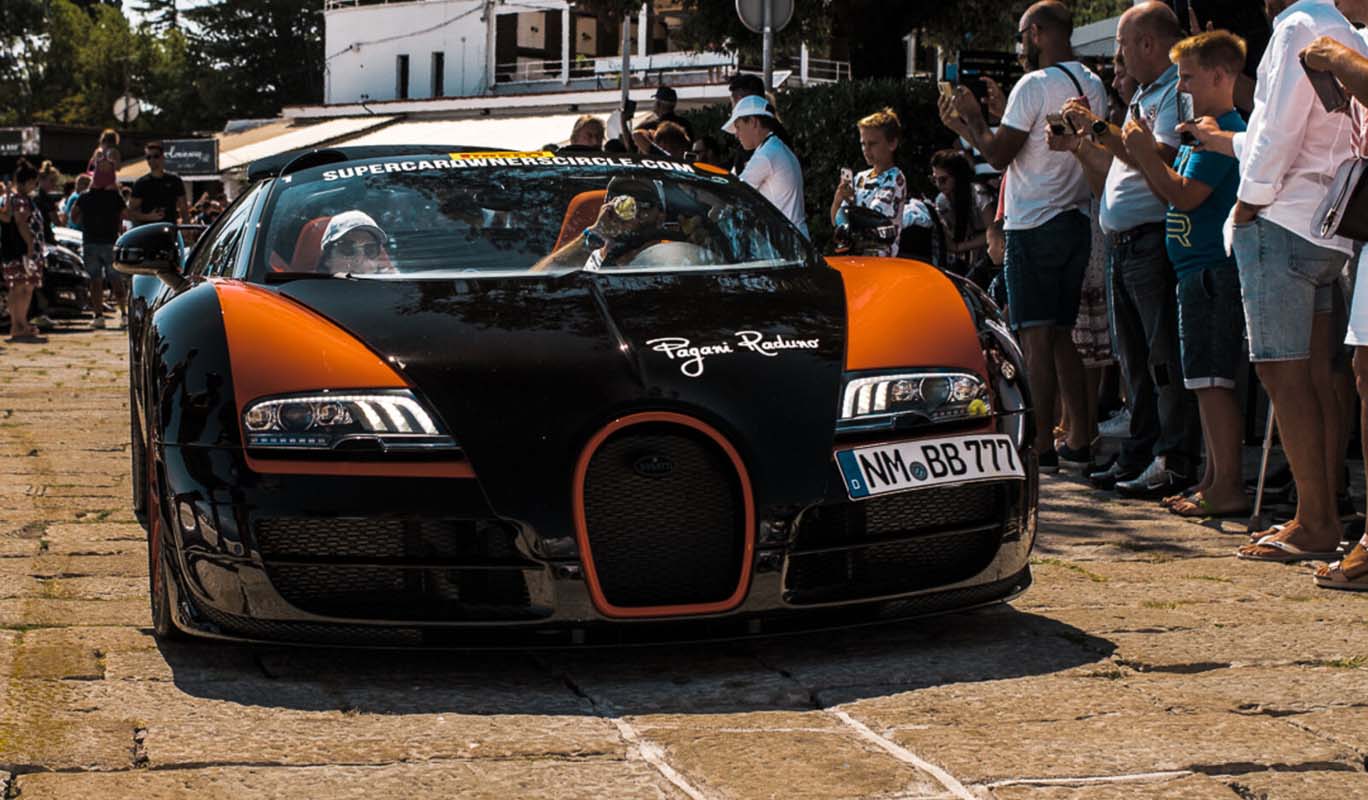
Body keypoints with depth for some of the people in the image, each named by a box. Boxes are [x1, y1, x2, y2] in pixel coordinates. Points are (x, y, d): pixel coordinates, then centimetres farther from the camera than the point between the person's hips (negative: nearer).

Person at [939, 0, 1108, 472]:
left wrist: (972, 119, 5)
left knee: (1037, 340, -7)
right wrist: (967, 128, 24)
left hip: (1034, 227, -8)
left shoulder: (1034, 85, -12)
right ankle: (1079, 442, 15)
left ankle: (1041, 448, -8)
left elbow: (999, 155, -12)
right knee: (1061, 337, 14)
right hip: (1077, 221, 8)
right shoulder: (1093, 85, 14)